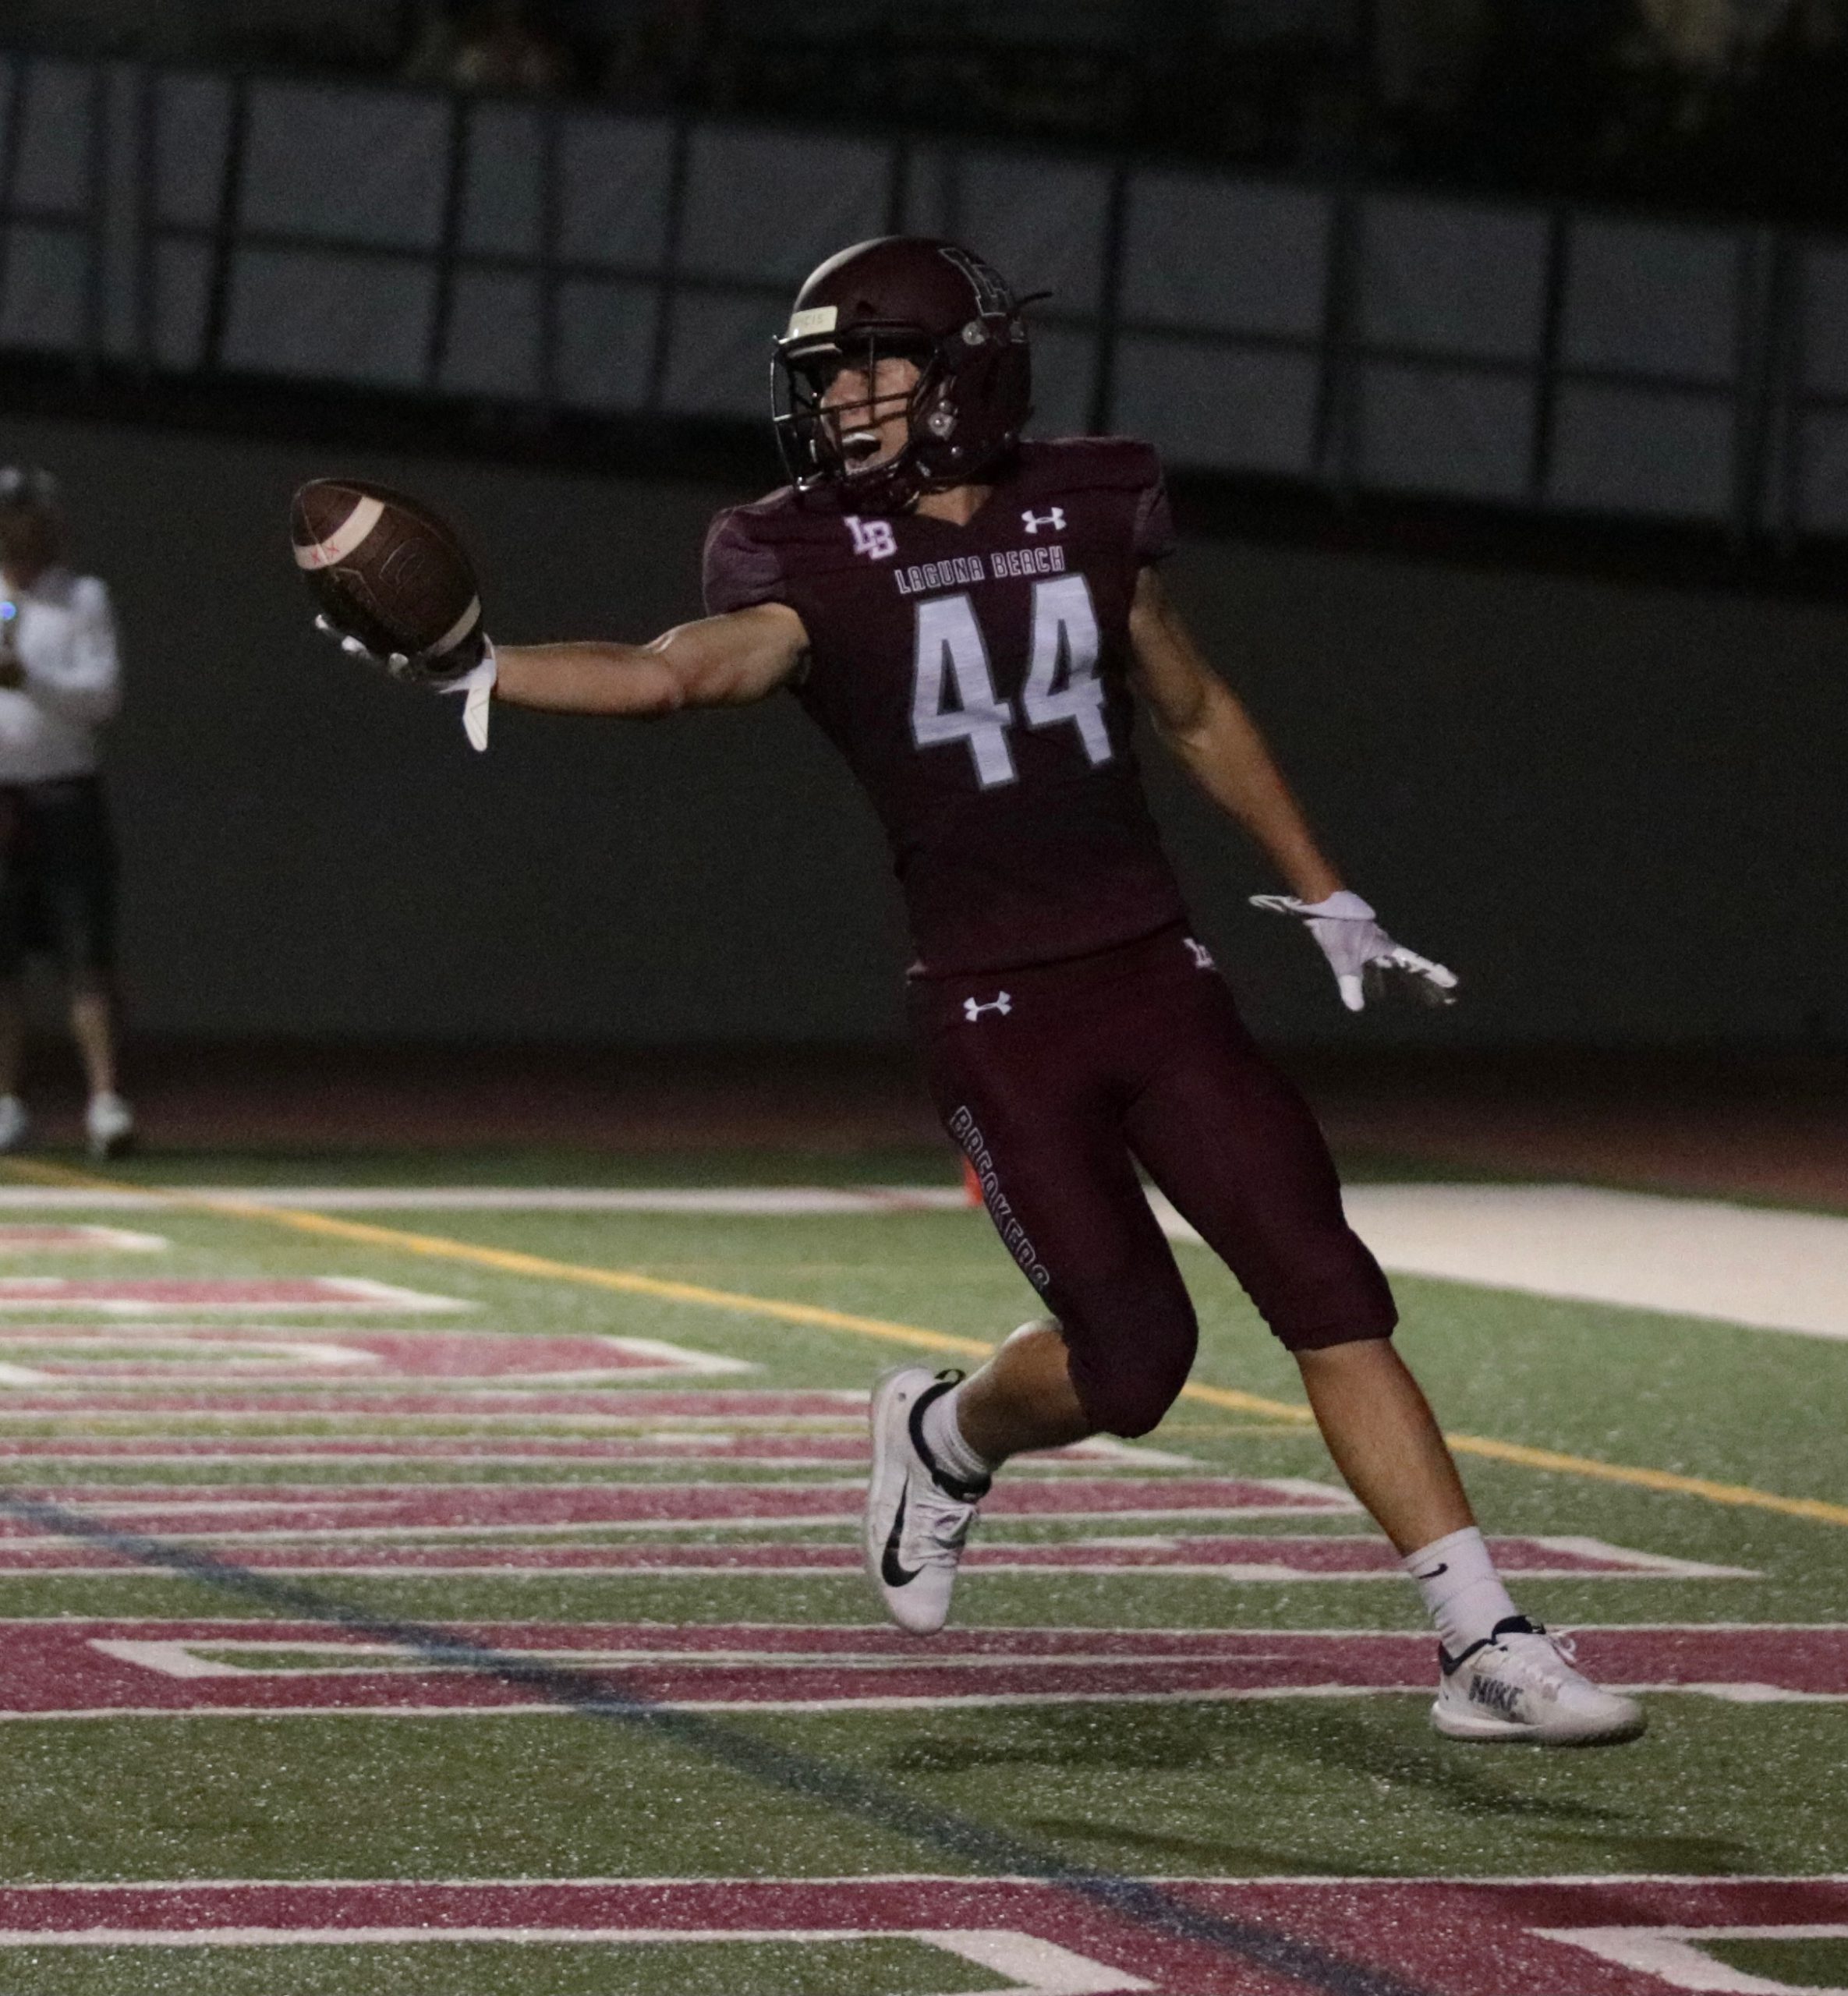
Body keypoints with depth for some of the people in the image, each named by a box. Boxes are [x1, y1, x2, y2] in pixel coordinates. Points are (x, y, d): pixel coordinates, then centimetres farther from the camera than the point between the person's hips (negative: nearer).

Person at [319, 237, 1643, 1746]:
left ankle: (1489, 1649, 0)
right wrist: (480, 674, -40)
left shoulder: (1091, 512, 5)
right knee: (1130, 1356, -8)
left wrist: (1325, 900, 23)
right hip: (998, 1017, -3)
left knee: (1331, 1297, -4)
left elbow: (1194, 713, 19)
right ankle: (948, 1437, 27)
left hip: (1159, 981, 3)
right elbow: (684, 672, -24)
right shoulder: (813, 562, -5)